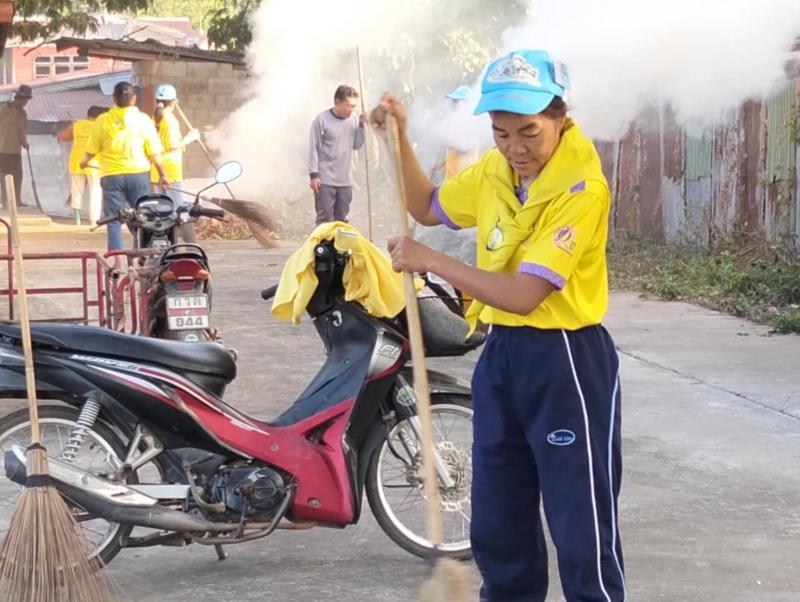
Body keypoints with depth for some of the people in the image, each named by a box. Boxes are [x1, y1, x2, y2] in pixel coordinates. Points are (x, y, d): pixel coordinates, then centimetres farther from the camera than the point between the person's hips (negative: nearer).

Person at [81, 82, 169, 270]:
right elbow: (154, 152, -1)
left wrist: (84, 162, 27)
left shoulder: (103, 121, -1)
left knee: (114, 220, 4)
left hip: (111, 175, 0)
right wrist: (162, 174, 9)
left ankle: (117, 261, -2)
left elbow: (92, 149, 6)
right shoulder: (143, 120, -2)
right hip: (138, 173, 0)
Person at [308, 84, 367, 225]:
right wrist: (313, 175, -12)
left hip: (345, 180, 5)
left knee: (341, 219, 10)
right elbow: (313, 149, -9)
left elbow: (357, 145, 9)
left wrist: (361, 125, -4)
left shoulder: (353, 120, 4)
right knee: (325, 219, -3)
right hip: (325, 180, -5)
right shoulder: (321, 120, -11)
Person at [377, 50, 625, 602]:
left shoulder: (581, 188, -21)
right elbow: (428, 208, 22)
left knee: (583, 531, -3)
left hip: (566, 361, -8)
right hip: (502, 354, 8)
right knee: (497, 522, 18)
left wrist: (430, 262, -18)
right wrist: (400, 138, 8)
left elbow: (522, 295, -25)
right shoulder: (495, 169, 4)